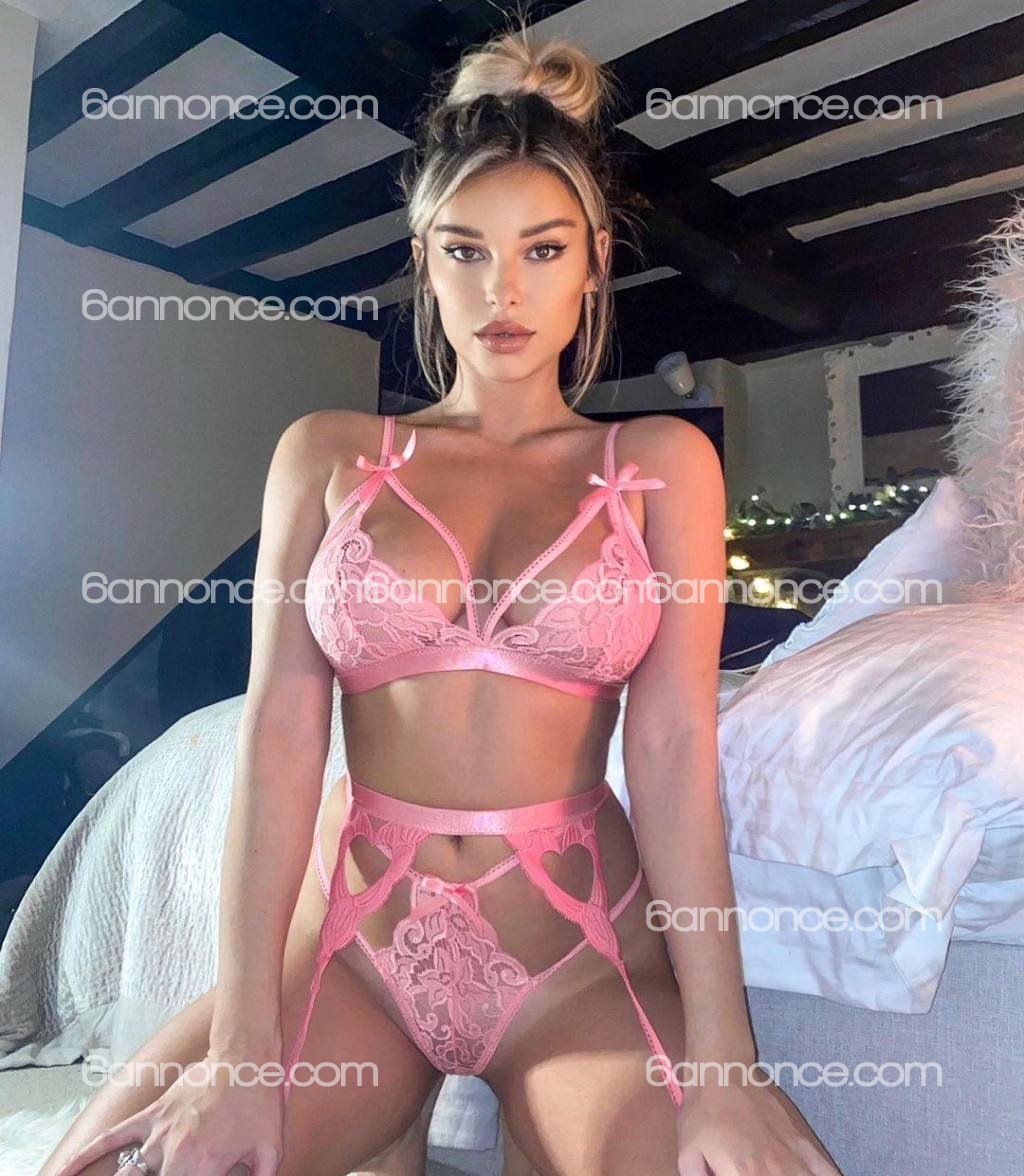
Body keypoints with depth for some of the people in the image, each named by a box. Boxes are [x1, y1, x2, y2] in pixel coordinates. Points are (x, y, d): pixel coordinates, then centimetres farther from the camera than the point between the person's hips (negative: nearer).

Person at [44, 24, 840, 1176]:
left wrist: (722, 1063, -15)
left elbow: (673, 745, -7)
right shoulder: (328, 454, 5)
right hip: (354, 930, 2)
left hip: (577, 948, 0)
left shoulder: (658, 464, 3)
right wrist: (242, 1049, -12)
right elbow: (281, 730, -5)